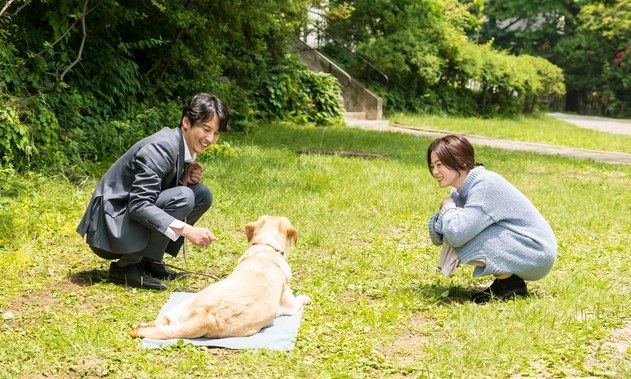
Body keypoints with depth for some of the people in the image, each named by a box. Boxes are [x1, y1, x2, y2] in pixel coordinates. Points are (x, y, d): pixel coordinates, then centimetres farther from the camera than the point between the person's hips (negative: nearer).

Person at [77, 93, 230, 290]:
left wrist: (188, 178, -7)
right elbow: (139, 205, -30)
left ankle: (149, 260, 6)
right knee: (183, 197, -26)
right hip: (109, 228, -9)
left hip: (130, 220, 9)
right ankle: (126, 266, -14)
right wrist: (185, 229, -38)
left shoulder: (183, 147, 4)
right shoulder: (160, 147, -23)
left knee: (202, 194, 3)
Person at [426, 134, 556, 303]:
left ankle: (511, 283, -5)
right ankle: (506, 277, 9)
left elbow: (457, 235, -30)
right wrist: (445, 214, -17)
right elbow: (437, 237, 3)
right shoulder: (460, 191, 5)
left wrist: (448, 207, -11)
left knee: (462, 235, -21)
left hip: (537, 254, -9)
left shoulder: (485, 184, -22)